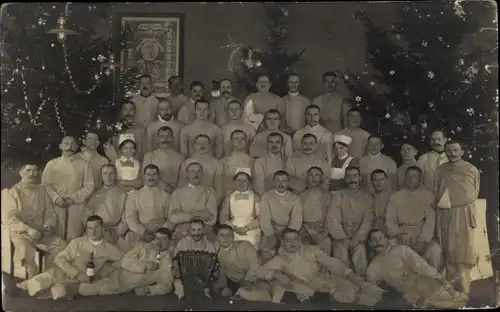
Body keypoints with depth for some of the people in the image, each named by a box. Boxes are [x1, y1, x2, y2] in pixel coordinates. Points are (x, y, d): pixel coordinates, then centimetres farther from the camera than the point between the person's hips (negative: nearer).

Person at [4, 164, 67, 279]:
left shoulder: (41, 190, 11)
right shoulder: (11, 192, -2)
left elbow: (50, 211, 14)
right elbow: (9, 219, -9)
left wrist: (49, 225, -8)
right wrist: (28, 229, -22)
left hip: (41, 232, 4)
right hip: (20, 233, -4)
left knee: (61, 244, -18)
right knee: (26, 250, -34)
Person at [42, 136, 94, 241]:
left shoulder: (84, 164, 4)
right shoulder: (51, 164, 7)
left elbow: (89, 186, 2)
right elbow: (46, 184, 5)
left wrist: (74, 198, -9)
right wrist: (55, 198, -11)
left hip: (77, 206, -1)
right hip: (56, 206, 1)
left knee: (74, 238, 2)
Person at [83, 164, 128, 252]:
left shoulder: (123, 194, 7)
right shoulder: (95, 195, 13)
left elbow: (126, 219, 4)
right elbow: (87, 216, 7)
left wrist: (116, 233, -10)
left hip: (118, 235, -1)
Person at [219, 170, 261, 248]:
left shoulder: (255, 197, 3)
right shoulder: (229, 197, 7)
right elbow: (222, 218, 5)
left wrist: (247, 227, -12)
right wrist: (235, 228, -8)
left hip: (252, 235, -1)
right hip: (233, 234, 1)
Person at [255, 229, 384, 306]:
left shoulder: (311, 250, 3)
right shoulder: (280, 260, 1)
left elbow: (330, 262, -4)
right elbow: (260, 271, -3)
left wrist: (349, 273, -18)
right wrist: (276, 274, -21)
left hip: (328, 280, 0)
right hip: (307, 289, 0)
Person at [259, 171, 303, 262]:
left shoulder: (295, 199, 8)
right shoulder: (266, 197, 5)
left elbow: (296, 220, -4)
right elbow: (265, 219, -5)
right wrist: (271, 236, -17)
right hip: (271, 232, 0)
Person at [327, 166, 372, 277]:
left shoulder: (367, 198, 8)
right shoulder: (338, 196, 5)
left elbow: (367, 221, -1)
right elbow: (332, 220, -3)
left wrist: (356, 239, -13)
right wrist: (343, 238, -11)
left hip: (359, 237, 1)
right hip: (341, 236, 0)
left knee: (360, 252, -20)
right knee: (341, 255, -18)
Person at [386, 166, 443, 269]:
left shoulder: (428, 195, 5)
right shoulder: (396, 197, 9)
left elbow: (430, 220, -5)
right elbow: (390, 220, 3)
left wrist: (422, 241, -17)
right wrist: (398, 235, -16)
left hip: (422, 234, 0)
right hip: (402, 235, 1)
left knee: (435, 251, -28)